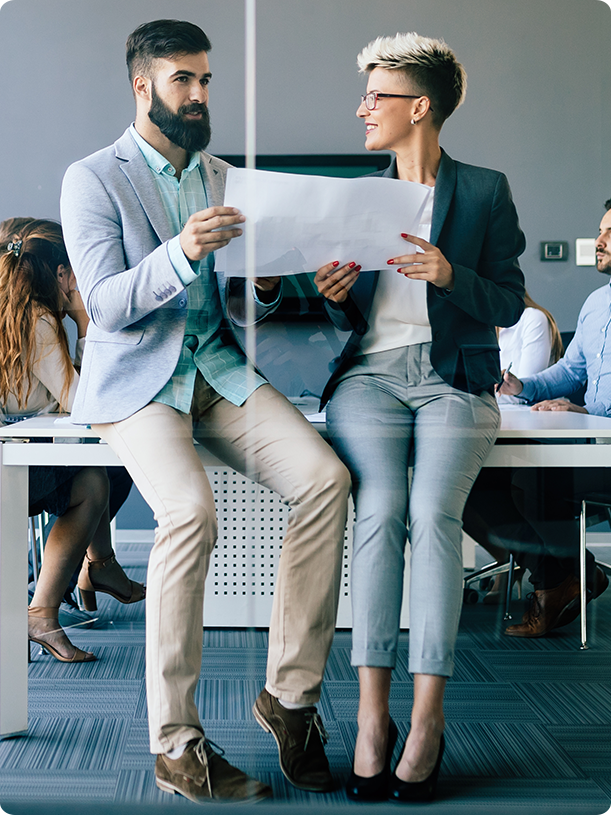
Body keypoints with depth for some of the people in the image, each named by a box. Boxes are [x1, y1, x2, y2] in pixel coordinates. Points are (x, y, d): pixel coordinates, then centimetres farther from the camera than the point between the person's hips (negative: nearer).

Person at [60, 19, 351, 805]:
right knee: (190, 510, -32)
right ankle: (174, 742, -18)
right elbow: (105, 305, -12)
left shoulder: (223, 178, 17)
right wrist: (180, 253, -29)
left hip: (217, 370, 5)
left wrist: (264, 282, -9)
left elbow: (238, 307, 15)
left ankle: (290, 692, -9)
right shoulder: (92, 179, -1)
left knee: (324, 477, -21)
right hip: (134, 381, -5)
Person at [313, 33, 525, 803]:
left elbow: (509, 304, 3)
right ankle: (372, 713, -25)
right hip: (371, 372, 2)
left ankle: (428, 715, -24)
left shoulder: (485, 191, 8)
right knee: (380, 508, -26)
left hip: (454, 376, -2)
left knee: (433, 511, -28)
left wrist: (450, 275, -14)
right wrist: (336, 296, -5)